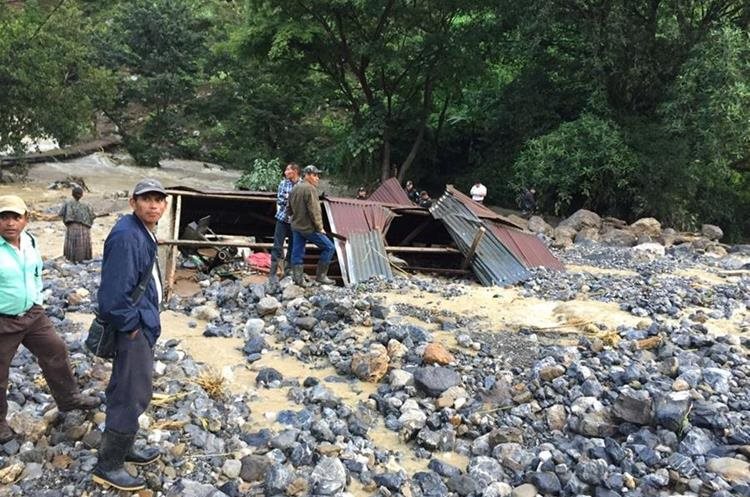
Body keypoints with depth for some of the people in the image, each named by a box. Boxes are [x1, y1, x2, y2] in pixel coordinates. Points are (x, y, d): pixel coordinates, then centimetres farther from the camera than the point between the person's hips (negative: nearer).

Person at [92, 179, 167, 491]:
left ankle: (124, 449, 38)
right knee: (132, 396, 0)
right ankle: (107, 466, 15)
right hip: (133, 328, -10)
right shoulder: (126, 237, -24)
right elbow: (113, 293, -29)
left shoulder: (144, 232, 9)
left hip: (142, 323, 10)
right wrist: (130, 325, -18)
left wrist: (146, 319, 14)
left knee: (131, 391, 22)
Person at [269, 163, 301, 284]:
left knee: (293, 247, 9)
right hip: (283, 219, 0)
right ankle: (273, 273, 1)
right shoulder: (283, 183, 2)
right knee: (278, 246, -2)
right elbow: (280, 200, 0)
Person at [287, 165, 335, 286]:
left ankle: (298, 279, 10)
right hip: (309, 228, -9)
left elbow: (290, 208, 20)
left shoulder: (294, 189, 13)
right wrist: (320, 227, -13)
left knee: (297, 253, 10)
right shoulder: (310, 188, -15)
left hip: (296, 227, 9)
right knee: (328, 247, 1)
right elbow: (314, 210, -19)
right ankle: (321, 275, 3)